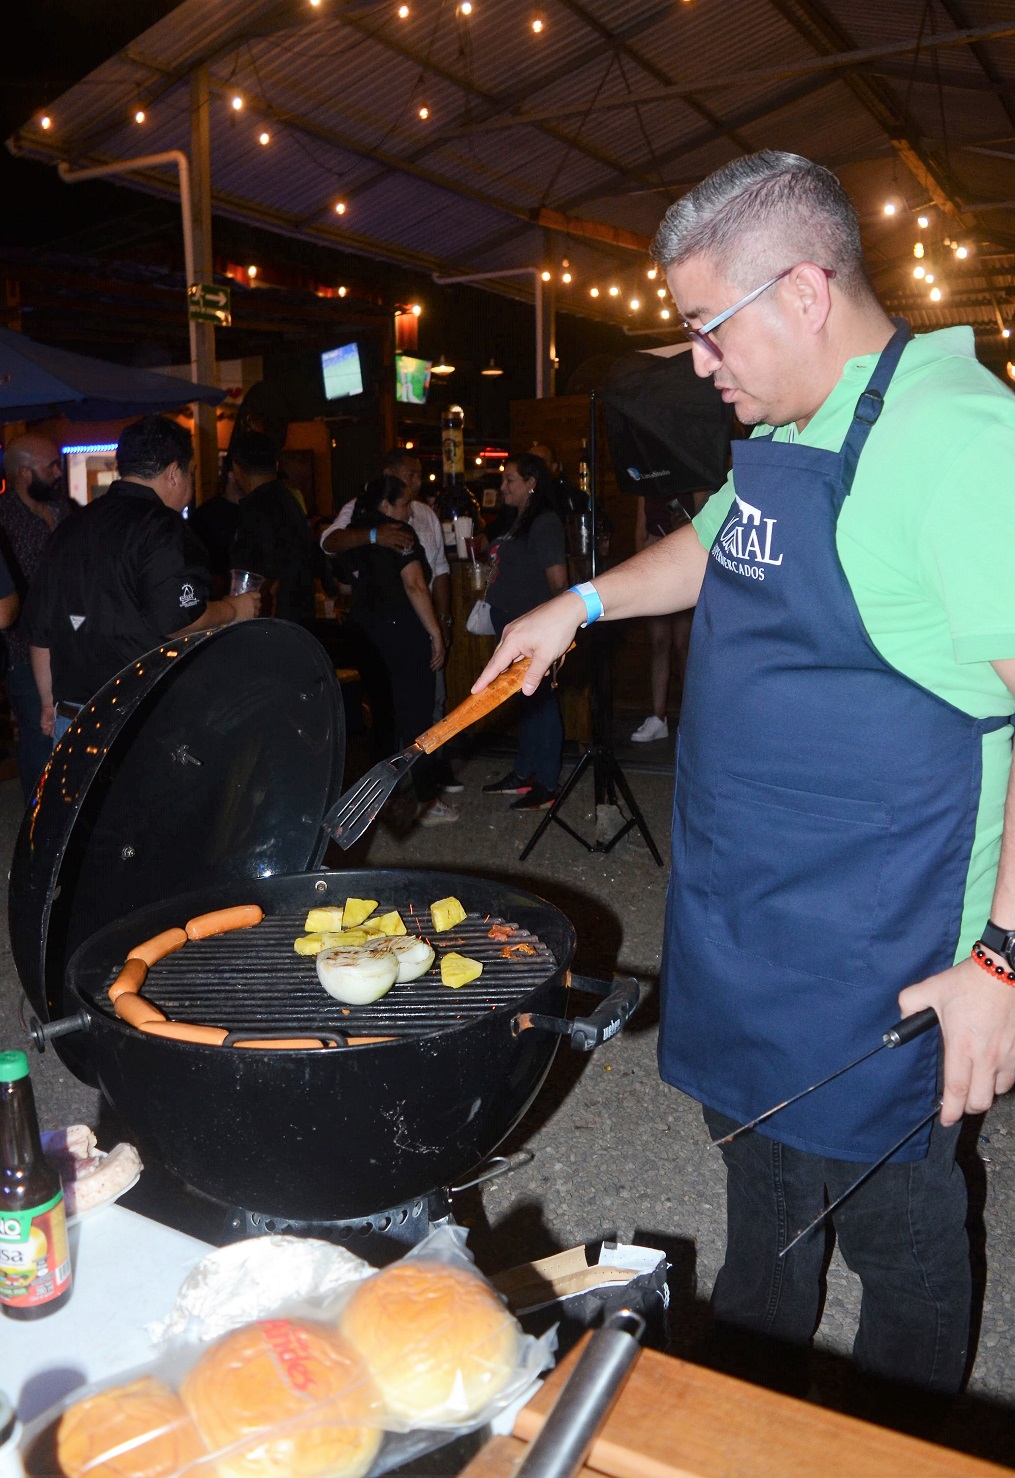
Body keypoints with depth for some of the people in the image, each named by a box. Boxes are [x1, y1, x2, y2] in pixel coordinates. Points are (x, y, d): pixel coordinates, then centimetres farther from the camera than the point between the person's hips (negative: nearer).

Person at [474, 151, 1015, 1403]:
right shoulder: (785, 433, 7)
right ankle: (746, 1375, 51)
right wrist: (580, 605, 22)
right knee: (756, 1152, 25)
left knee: (886, 1202, 11)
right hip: (741, 900, 9)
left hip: (873, 945, -9)